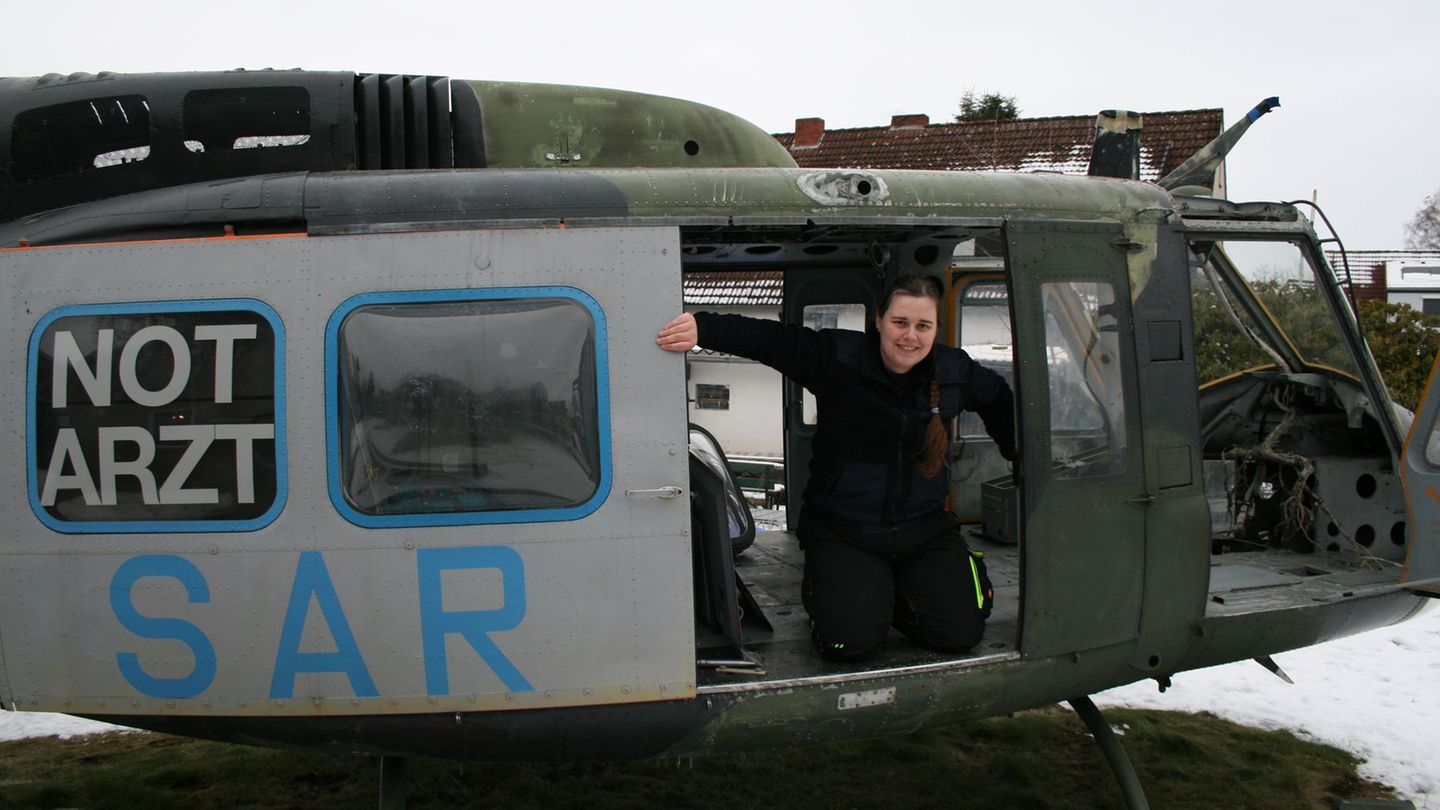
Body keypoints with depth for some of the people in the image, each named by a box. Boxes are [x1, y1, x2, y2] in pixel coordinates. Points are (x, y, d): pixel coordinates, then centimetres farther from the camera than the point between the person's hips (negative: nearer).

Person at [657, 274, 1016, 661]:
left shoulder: (954, 371, -1)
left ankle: (892, 592, 22)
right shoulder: (838, 358, -14)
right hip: (842, 528, -3)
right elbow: (768, 338, -25)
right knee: (849, 641, -18)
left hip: (924, 527, 4)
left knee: (961, 633, -9)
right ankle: (822, 591, 19)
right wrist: (703, 326, -40)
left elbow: (999, 397, 20)